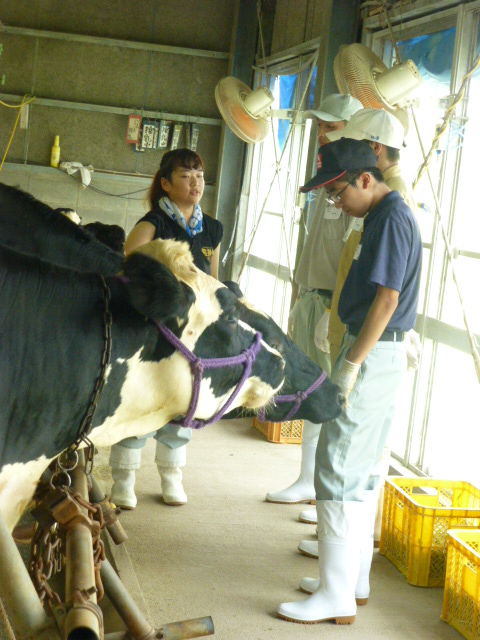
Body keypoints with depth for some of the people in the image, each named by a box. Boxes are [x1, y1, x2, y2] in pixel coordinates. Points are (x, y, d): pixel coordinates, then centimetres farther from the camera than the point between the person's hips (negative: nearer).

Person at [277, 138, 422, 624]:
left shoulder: (393, 218, -16)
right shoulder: (383, 216, 14)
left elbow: (388, 297, -22)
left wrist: (351, 363, -22)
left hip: (374, 356, -11)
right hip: (372, 352, 11)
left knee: (337, 466, -9)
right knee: (361, 469, 15)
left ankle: (337, 597, -4)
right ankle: (353, 578, 25)